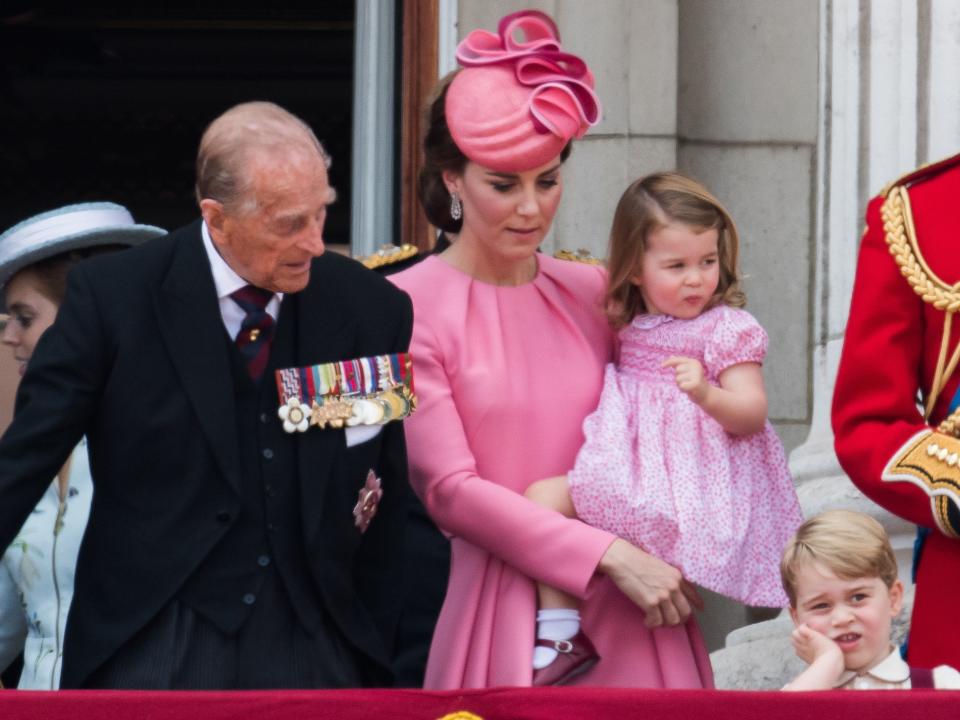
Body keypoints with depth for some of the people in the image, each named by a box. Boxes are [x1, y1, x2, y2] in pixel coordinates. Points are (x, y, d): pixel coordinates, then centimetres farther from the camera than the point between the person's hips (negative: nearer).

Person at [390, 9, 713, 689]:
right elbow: (450, 488, -9)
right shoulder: (408, 308, -5)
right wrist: (610, 556, -14)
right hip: (496, 608, -4)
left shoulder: (593, 295, 8)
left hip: (627, 610, 4)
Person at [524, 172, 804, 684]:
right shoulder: (628, 325, 13)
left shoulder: (728, 329, -5)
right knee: (542, 495, -9)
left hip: (689, 483, -8)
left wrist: (706, 394, -33)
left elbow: (751, 414, -15)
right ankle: (557, 634, -10)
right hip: (626, 472, 8)